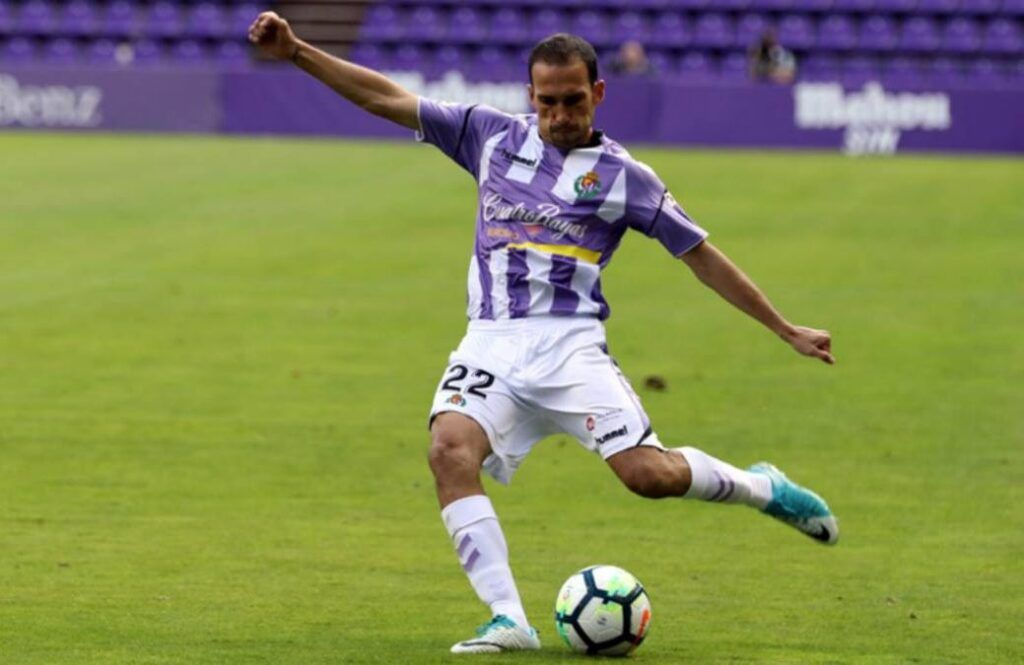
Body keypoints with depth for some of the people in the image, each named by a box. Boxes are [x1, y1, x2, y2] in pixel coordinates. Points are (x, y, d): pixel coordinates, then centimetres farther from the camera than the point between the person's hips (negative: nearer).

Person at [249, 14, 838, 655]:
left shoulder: (622, 174, 5)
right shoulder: (493, 135, 12)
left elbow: (702, 255, 11)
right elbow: (388, 98, 12)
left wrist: (786, 330, 11)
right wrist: (296, 51, 5)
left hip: (568, 342, -2)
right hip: (492, 341, 2)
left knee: (650, 472, -20)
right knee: (450, 448, -27)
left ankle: (761, 487, 13)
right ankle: (509, 621, -27)